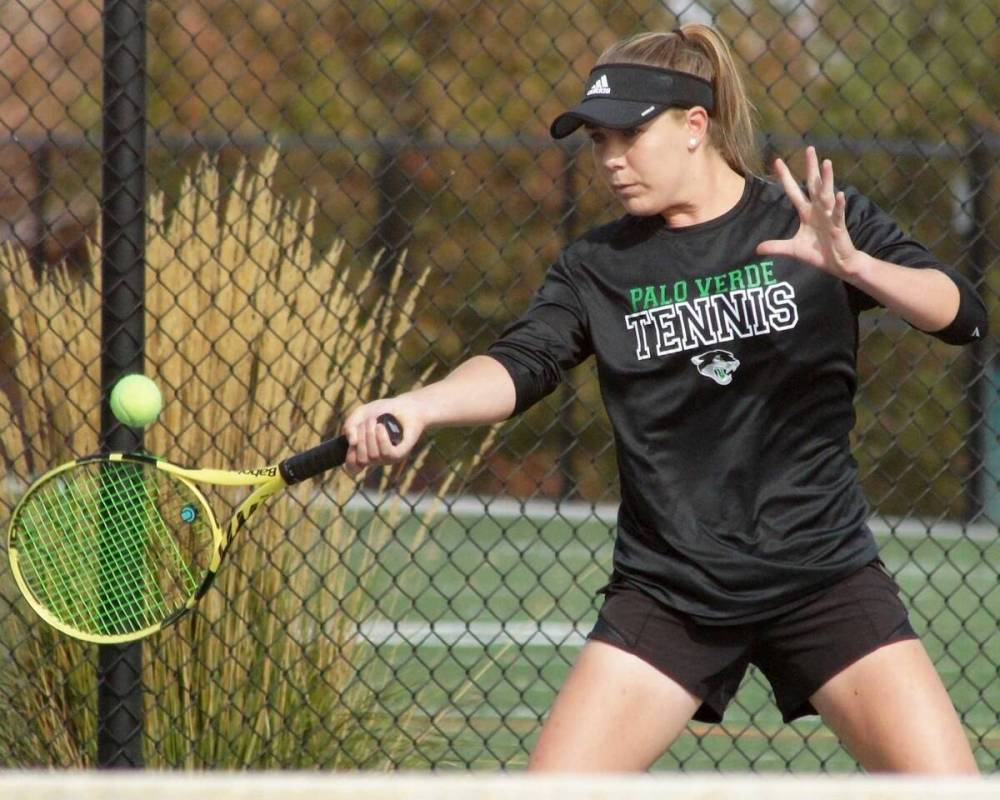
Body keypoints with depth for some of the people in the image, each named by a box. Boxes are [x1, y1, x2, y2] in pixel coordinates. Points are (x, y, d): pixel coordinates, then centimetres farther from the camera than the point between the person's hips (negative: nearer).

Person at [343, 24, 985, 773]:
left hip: (822, 576, -1)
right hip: (669, 591, 2)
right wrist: (416, 407, -33)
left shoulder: (821, 221, -3)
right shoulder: (599, 266, 2)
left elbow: (961, 313, -12)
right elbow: (520, 365, -13)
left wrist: (854, 265, -32)